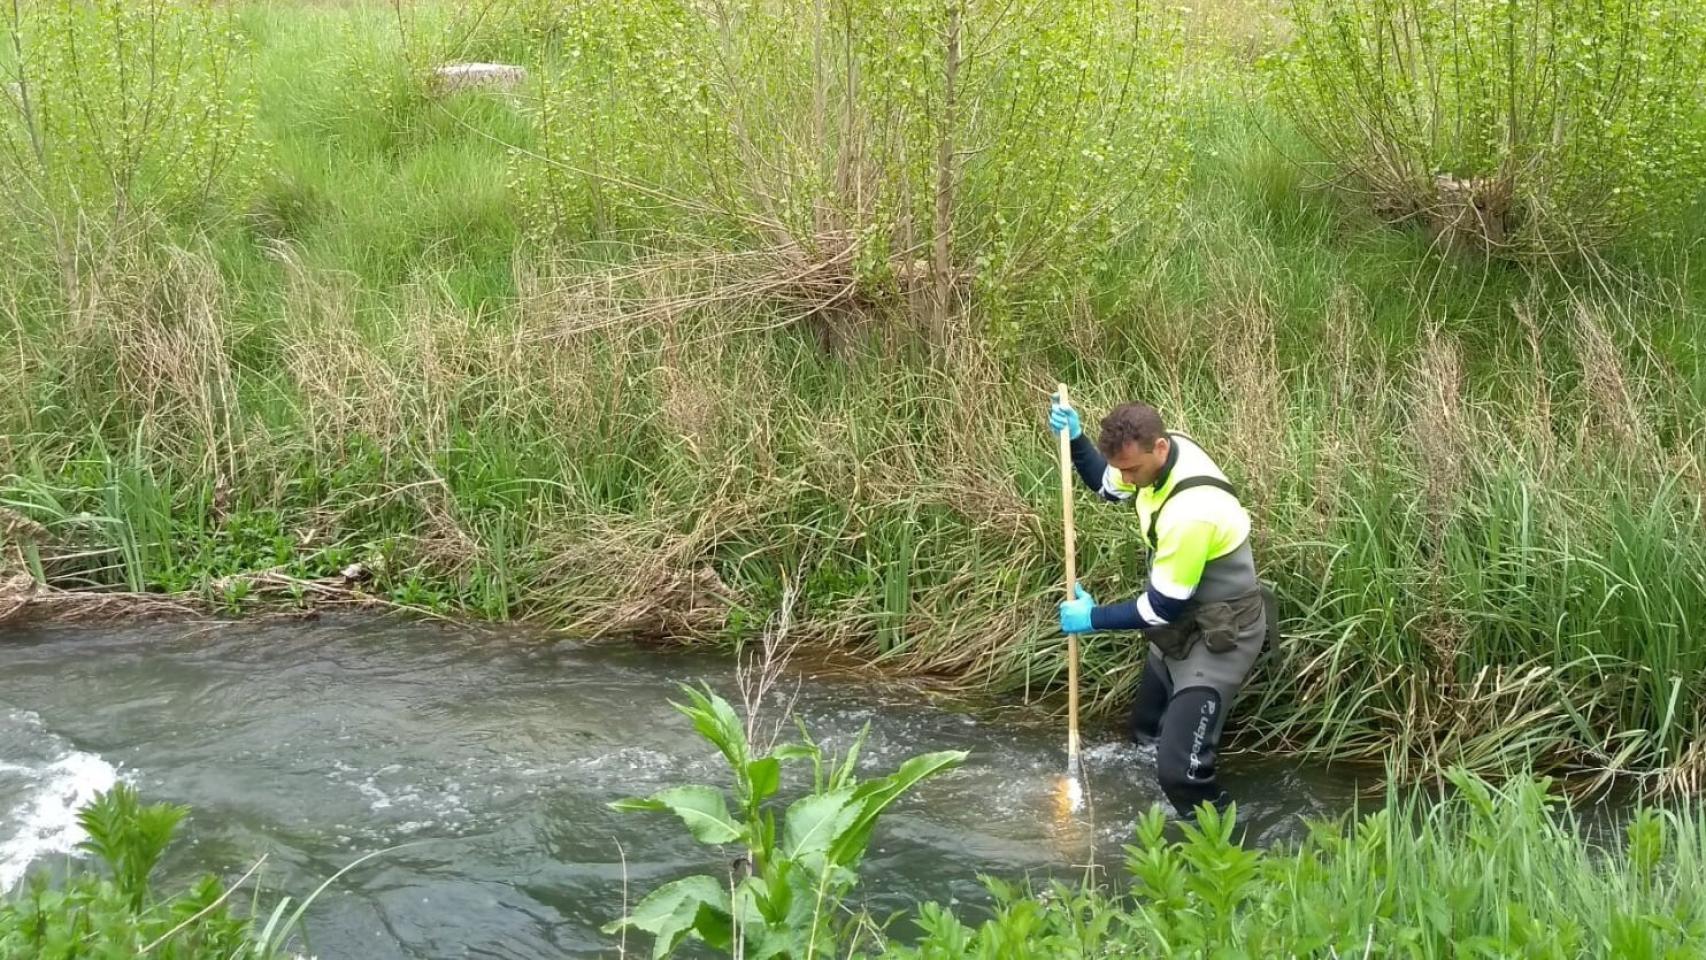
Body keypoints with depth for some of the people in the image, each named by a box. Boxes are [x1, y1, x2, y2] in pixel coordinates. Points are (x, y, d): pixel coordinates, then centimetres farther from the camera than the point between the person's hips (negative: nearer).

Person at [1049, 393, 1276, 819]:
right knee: (1147, 730, 25)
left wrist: (1093, 618, -13)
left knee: (1180, 768, -19)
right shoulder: (1158, 450, -11)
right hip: (1183, 624, 10)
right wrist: (1076, 440, -6)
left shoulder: (1191, 511, -37)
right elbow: (1106, 485, 12)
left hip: (1220, 636, -10)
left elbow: (1163, 606, -26)